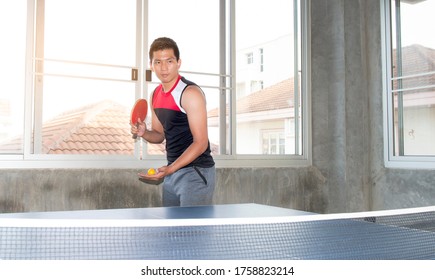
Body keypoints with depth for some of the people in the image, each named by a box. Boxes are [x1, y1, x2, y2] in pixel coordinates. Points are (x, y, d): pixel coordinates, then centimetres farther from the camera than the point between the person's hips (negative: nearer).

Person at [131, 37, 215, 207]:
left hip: (196, 173, -7)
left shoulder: (190, 93, -15)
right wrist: (144, 133, -3)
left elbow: (200, 142, -19)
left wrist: (170, 169, -27)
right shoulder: (156, 95, 9)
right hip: (172, 172, 7)